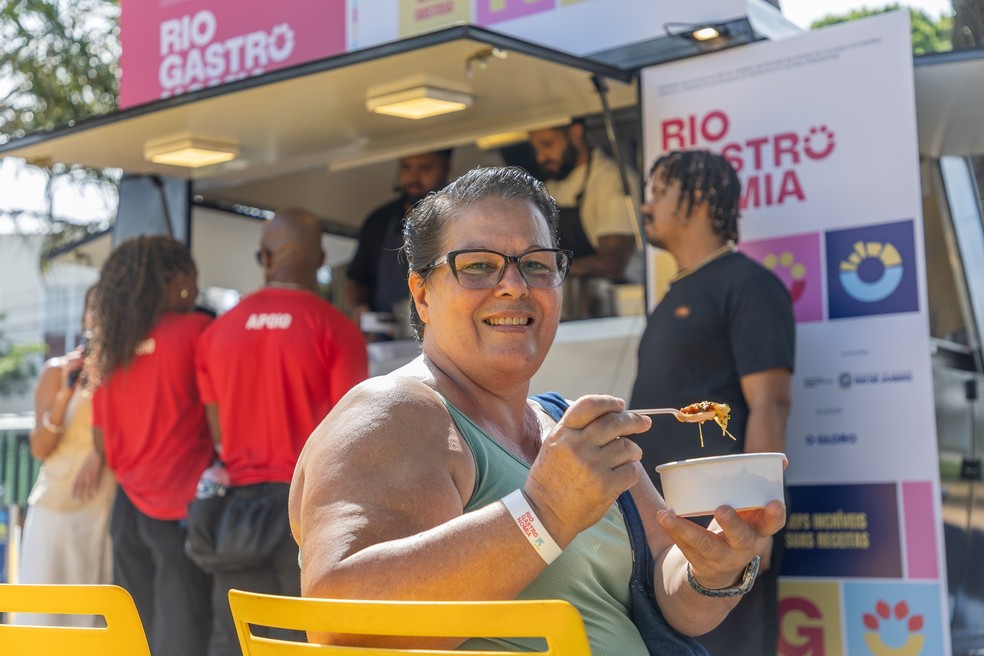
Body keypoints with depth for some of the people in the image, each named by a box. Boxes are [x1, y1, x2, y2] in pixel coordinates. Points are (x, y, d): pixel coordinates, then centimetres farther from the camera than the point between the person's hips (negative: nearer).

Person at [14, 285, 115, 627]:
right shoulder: (58, 369, 4)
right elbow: (39, 448, -3)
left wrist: (102, 453, -11)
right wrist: (65, 394, -14)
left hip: (110, 507, 0)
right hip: (57, 506, 0)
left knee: (98, 611, -1)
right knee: (45, 611, -2)